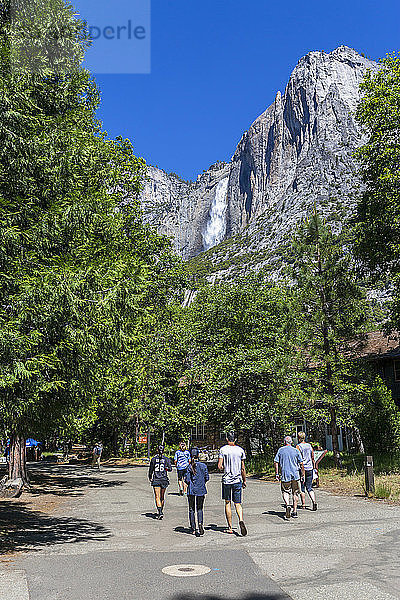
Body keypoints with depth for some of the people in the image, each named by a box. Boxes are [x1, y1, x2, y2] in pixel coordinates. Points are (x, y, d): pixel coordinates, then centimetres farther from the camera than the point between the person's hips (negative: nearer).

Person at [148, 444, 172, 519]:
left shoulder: (154, 459, -2)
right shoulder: (166, 459, -2)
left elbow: (151, 469, 4)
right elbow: (170, 468, -9)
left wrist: (150, 477, 20)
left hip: (156, 480, -1)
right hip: (164, 479, 1)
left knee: (157, 497, -3)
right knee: (162, 496, 17)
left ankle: (160, 511, -20)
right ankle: (161, 512, 26)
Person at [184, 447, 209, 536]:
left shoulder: (189, 467, -8)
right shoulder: (203, 466, -5)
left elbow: (187, 480, -9)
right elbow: (207, 478, 0)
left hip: (191, 491, -1)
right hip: (201, 490, 1)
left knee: (191, 509, 11)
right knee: (200, 508, 14)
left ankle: (193, 528, 11)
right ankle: (200, 523, -10)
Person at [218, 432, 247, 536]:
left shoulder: (223, 449, -6)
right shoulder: (240, 450, 2)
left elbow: (219, 466, -10)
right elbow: (243, 469, 5)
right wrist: (244, 481, 16)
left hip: (226, 480, -2)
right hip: (237, 480, 2)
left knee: (227, 503, 10)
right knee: (238, 503, 7)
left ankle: (230, 527, 12)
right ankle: (241, 520, -18)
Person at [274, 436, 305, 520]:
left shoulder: (280, 450, 3)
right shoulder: (296, 450, 3)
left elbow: (276, 462, 0)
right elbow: (301, 463, 1)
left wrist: (277, 473, 6)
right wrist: (303, 474, 10)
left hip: (285, 475, -1)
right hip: (295, 475, 1)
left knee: (285, 492, 6)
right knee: (295, 493, 12)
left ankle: (287, 505, -21)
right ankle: (294, 512, 15)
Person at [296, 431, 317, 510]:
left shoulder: (298, 446, -8)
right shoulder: (309, 446, 8)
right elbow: (313, 459, 13)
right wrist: (314, 468, 22)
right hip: (310, 469, 5)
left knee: (302, 488, 7)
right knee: (309, 488, 9)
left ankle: (303, 505, 10)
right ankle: (314, 501, -10)